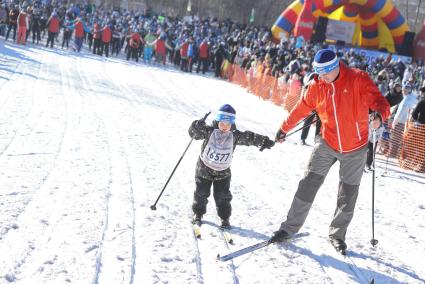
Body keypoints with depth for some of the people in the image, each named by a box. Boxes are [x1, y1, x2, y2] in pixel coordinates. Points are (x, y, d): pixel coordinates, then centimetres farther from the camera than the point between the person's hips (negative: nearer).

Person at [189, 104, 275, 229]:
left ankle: (225, 218, 20)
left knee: (223, 196, 3)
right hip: (204, 168, -1)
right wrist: (197, 126, -40)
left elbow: (250, 138, -10)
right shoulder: (209, 131, -15)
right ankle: (198, 214, 30)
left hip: (223, 172, 1)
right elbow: (194, 133, -18)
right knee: (201, 193, 10)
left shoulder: (235, 136, -10)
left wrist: (264, 141, -20)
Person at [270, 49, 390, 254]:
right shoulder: (316, 86, -6)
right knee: (308, 185, -4)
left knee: (348, 195, 9)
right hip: (327, 145, 2)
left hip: (355, 148, -1)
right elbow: (301, 109, 9)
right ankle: (289, 228, 7)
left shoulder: (358, 79, -16)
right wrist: (284, 128, 21)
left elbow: (377, 100, -24)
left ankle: (337, 234, 28)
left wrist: (380, 113, -47)